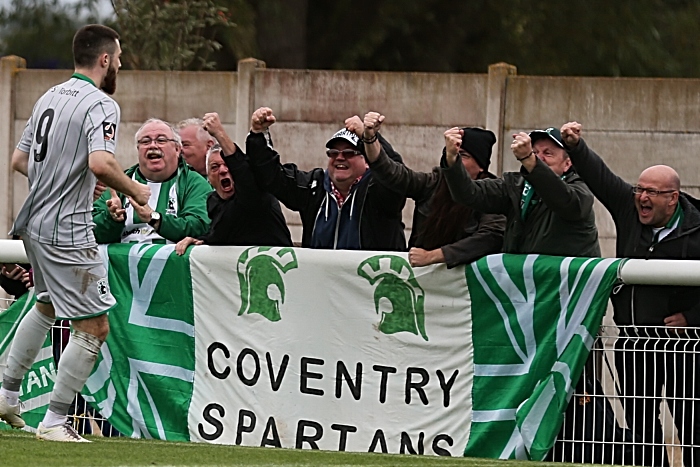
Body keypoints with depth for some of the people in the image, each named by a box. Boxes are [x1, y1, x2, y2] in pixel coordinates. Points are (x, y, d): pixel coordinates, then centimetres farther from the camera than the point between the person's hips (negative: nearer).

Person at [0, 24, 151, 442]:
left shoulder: (50, 97, 13)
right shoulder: (100, 103, -13)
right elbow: (101, 162, -29)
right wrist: (135, 190, -13)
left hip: (34, 223, 9)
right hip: (68, 230, -9)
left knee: (46, 305, 31)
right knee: (94, 328, -2)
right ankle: (55, 421, -3)